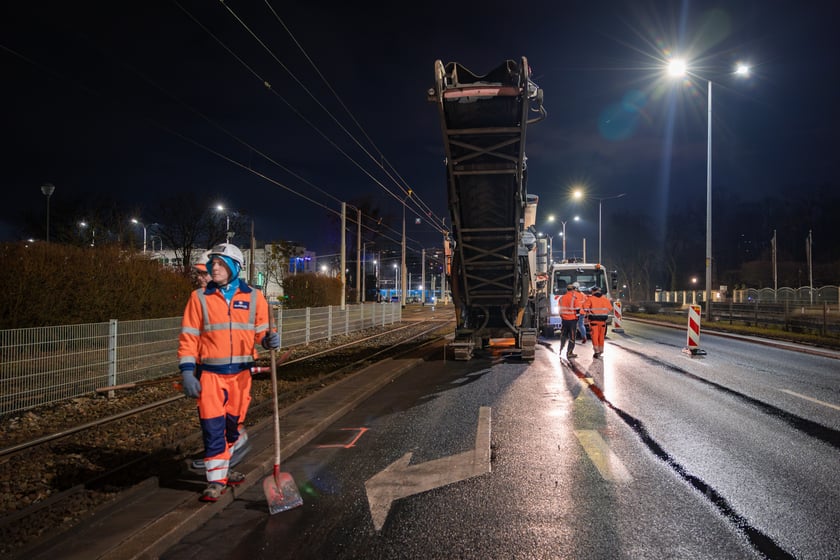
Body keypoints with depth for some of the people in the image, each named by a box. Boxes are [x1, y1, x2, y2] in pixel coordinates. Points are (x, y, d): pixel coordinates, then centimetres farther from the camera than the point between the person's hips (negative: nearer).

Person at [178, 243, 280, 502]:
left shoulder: (254, 297, 3)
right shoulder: (199, 297, 1)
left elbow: (261, 331, 5)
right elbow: (188, 337, 0)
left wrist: (269, 339, -19)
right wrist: (187, 372, -7)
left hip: (241, 372, 2)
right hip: (211, 373, -2)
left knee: (233, 423, 14)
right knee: (213, 426, -5)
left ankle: (221, 467, 35)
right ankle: (216, 480, 7)